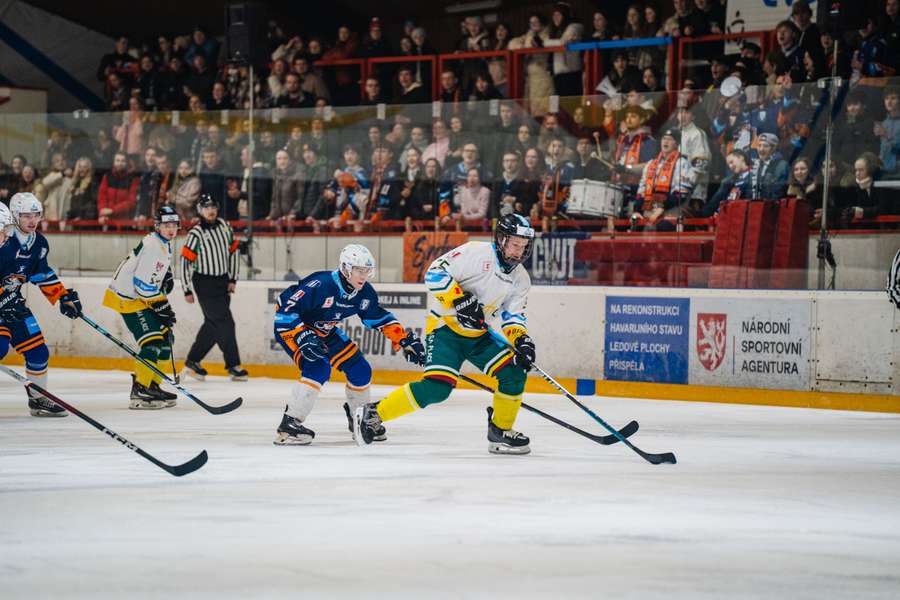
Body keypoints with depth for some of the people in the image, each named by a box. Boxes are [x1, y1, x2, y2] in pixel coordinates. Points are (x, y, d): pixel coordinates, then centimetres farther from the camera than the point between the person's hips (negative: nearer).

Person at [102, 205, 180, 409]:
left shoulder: (164, 243, 10)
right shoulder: (153, 247, -23)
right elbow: (144, 284, -26)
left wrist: (167, 278, 16)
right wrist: (162, 306, -19)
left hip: (142, 297, 11)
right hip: (128, 299, -11)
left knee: (165, 338, 11)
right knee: (152, 342, -18)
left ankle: (152, 386, 18)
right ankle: (139, 393, -18)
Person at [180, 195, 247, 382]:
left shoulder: (224, 226, 6)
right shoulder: (196, 234, -12)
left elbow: (233, 251, 14)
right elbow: (185, 261, -12)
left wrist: (233, 279, 10)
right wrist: (187, 290, -12)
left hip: (223, 282, 7)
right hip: (205, 284, -7)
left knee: (213, 324, 10)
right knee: (225, 323, -9)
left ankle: (193, 362, 21)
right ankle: (233, 366, -3)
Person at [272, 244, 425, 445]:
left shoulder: (364, 293, -10)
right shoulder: (320, 286, -34)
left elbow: (380, 318, 6)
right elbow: (285, 310, -32)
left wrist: (405, 339, -2)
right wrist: (302, 338, -40)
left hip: (324, 332, 8)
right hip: (289, 327, -8)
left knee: (359, 368, 5)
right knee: (319, 368, -30)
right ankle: (289, 425, -27)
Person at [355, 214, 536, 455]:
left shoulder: (521, 279, 6)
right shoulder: (476, 253, -16)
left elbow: (513, 316, 6)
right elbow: (436, 274, -20)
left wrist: (522, 340, -14)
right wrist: (460, 301, -28)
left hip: (478, 335, 7)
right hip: (445, 327, -7)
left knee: (514, 373, -6)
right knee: (437, 387, -23)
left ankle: (501, 431, 15)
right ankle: (373, 414, -12)